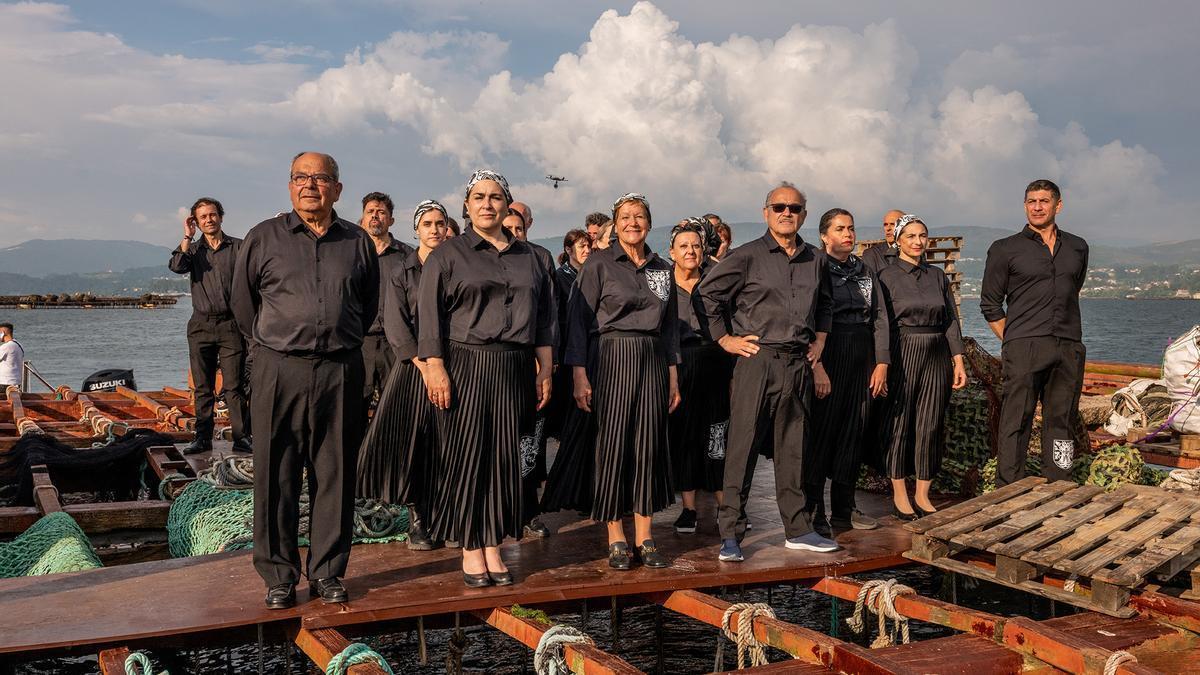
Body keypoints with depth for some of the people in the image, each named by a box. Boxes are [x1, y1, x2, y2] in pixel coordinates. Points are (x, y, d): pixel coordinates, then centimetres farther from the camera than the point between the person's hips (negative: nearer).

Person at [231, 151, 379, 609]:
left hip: (340, 372, 1)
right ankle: (278, 575, 12)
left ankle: (327, 572, 16)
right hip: (279, 370, -1)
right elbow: (242, 302, 14)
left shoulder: (358, 242, 9)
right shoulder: (264, 238, 5)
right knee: (276, 476, 1)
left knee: (334, 474, 6)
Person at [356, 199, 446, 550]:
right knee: (410, 439, -8)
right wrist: (424, 364, -12)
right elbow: (396, 326, -2)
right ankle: (416, 518, 2)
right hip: (413, 365, -1)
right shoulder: (400, 273, 5)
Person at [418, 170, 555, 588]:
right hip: (465, 368, -4)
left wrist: (545, 369, 10)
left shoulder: (527, 257, 16)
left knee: (505, 458, 4)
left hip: (514, 371, 4)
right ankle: (471, 552, 5)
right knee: (467, 457, -2)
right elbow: (429, 315, -3)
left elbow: (544, 317, 17)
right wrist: (434, 368, -13)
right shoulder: (448, 255, 4)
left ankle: (494, 549, 13)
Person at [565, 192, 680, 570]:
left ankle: (644, 538, 11)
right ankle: (616, 539, 7)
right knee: (613, 444, -3)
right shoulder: (599, 263, -1)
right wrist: (579, 374, -12)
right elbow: (580, 319, -5)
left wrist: (673, 377, 14)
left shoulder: (662, 269, 13)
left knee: (649, 445, 3)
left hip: (652, 361, 4)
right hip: (611, 358, -4)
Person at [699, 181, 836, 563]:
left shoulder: (815, 260, 12)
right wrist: (724, 338, -3)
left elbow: (824, 303, 30)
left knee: (794, 449, 12)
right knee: (742, 448, -4)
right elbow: (709, 291, -1)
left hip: (798, 365, 5)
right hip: (757, 361, -5)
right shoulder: (748, 256, -4)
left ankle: (797, 529, 21)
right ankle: (731, 534, 3)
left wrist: (819, 339, 18)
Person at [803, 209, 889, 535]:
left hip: (862, 360, 6)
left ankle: (844, 509, 18)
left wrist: (881, 363, 2)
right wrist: (817, 367, -17)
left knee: (855, 432, 8)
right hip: (829, 357, -6)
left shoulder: (865, 271, 15)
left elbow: (880, 316, 12)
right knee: (822, 431, -5)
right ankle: (812, 511, 2)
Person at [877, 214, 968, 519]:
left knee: (931, 425, 4)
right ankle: (899, 495, 11)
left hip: (937, 357, 4)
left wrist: (958, 362, 5)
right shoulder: (887, 276, -2)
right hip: (902, 356, -4)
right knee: (899, 423, 1)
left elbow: (951, 320, 11)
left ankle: (922, 495, 13)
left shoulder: (937, 275, 11)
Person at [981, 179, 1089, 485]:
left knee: (1061, 423, 7)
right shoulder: (1005, 249, 4)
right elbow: (990, 305, 6)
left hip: (1069, 349, 4)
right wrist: (1012, 342, 0)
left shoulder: (1077, 247, 15)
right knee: (1016, 423, -7)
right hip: (1024, 348, -4)